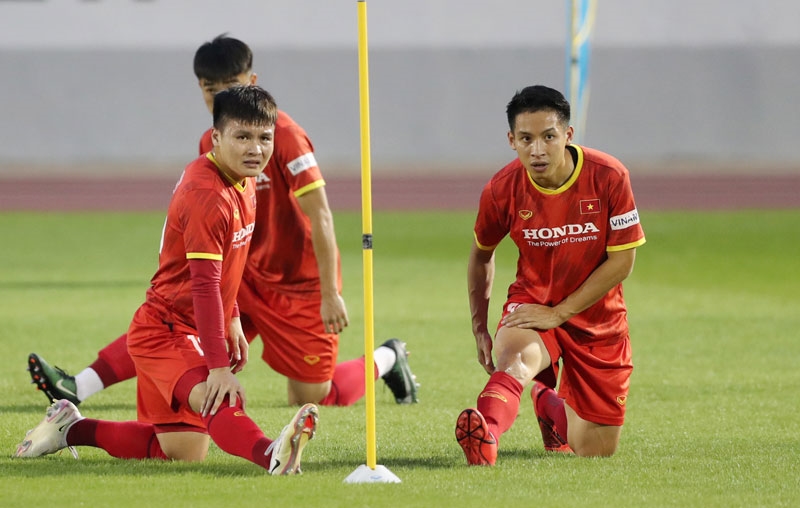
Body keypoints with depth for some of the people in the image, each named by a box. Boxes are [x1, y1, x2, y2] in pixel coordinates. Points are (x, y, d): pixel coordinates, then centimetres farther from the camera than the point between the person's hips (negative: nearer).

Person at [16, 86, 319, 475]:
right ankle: (271, 455, -66)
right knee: (217, 400, -37)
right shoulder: (207, 195, -23)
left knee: (180, 452, 15)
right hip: (166, 333, -10)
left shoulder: (241, 181, 7)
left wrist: (232, 320, 23)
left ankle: (70, 428, 29)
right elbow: (204, 285, -28)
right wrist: (219, 367, -31)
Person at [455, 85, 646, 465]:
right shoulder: (502, 190, -13)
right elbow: (481, 254, 8)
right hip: (531, 302, -1)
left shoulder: (608, 177, -17)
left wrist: (558, 313, -18)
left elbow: (622, 262, -14)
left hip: (597, 319, 1)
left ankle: (550, 404, 40)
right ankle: (484, 438, -62)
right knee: (516, 358, -39)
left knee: (595, 452, 7)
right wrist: (480, 330, 12)